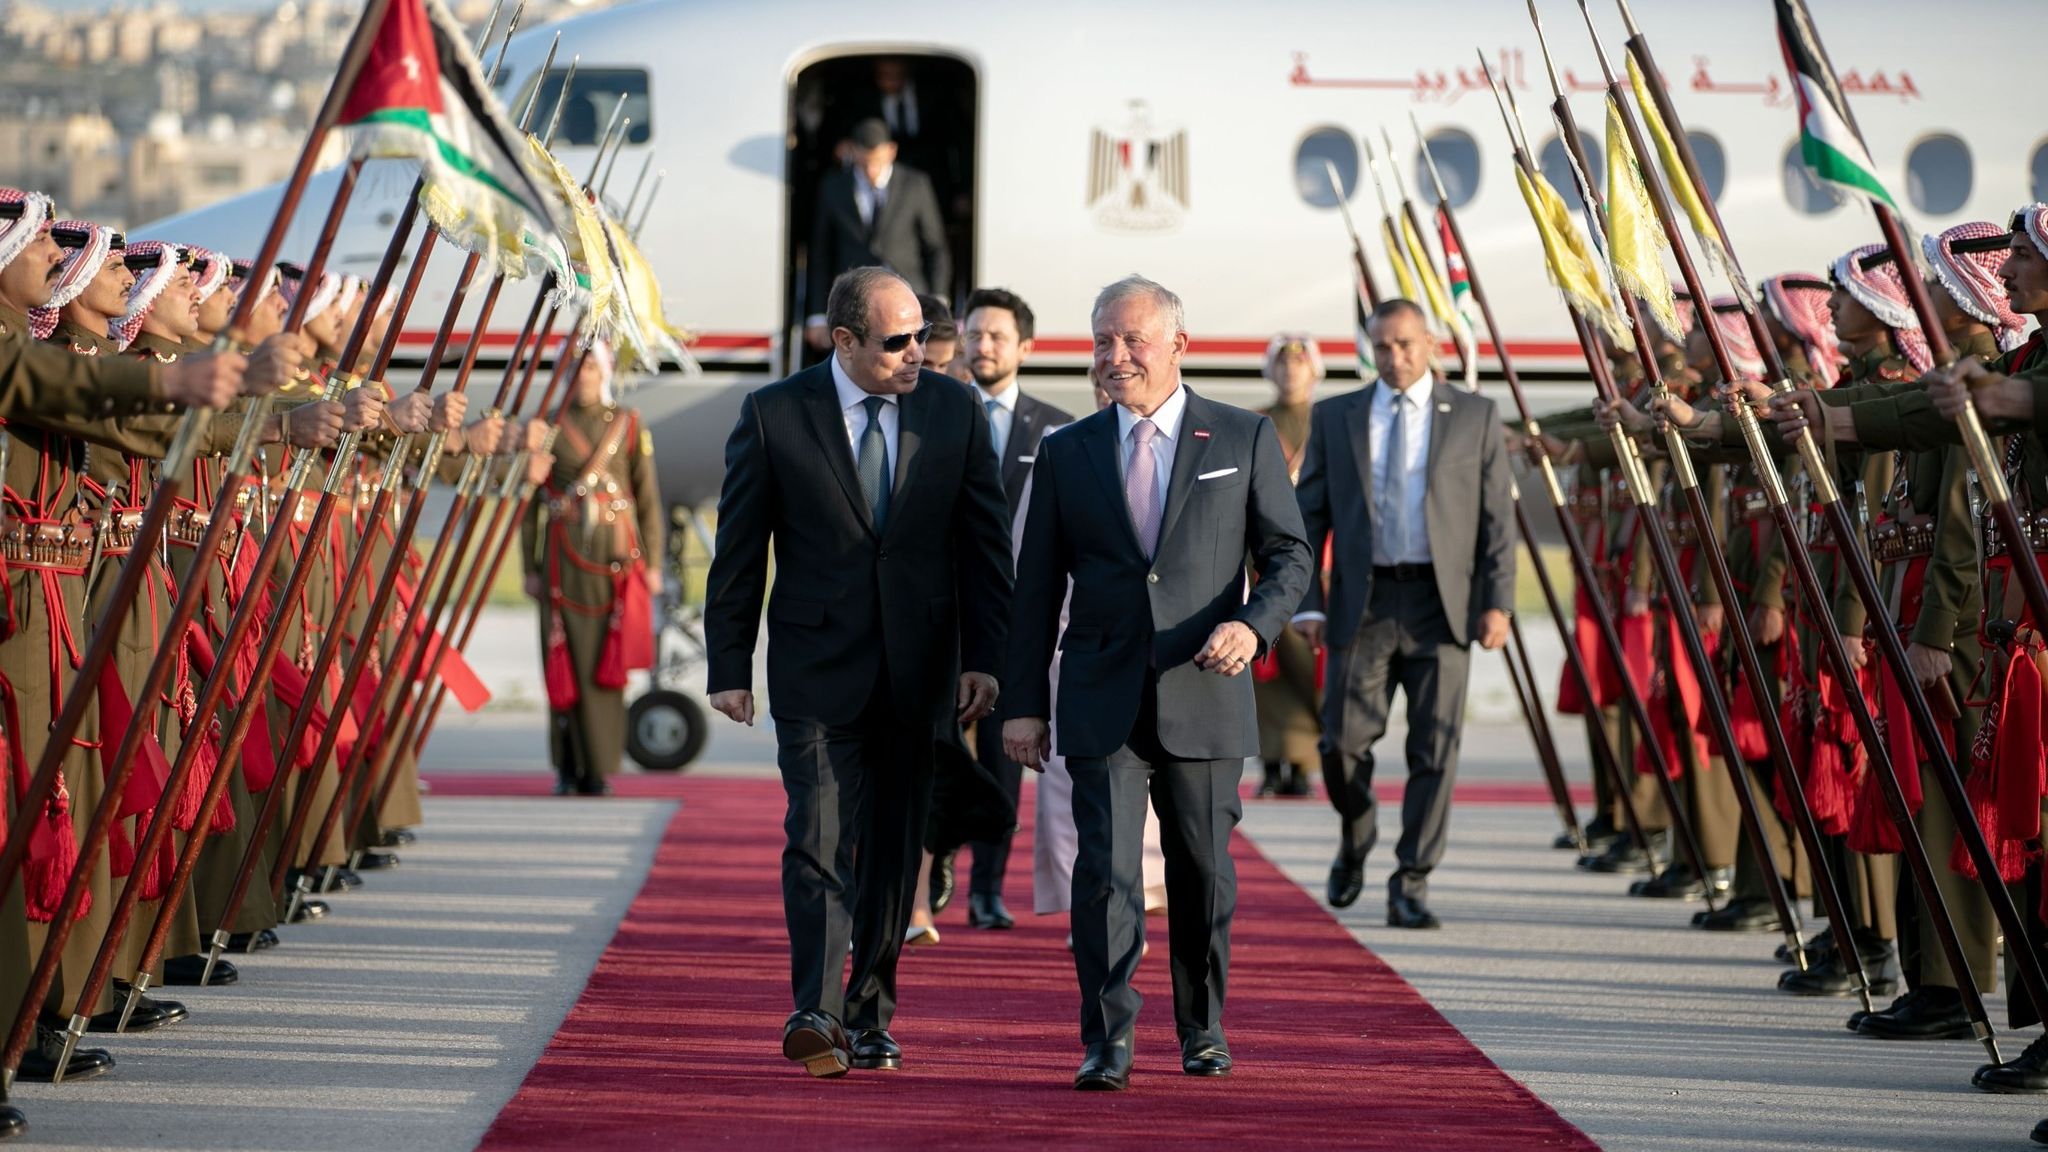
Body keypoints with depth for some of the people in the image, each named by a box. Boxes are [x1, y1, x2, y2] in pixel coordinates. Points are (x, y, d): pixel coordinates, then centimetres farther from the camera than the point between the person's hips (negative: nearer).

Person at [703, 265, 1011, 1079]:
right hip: (818, 668, -3)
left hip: (919, 670, 3)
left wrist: (984, 658, -1)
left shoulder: (953, 411, 2)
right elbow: (738, 551, 1)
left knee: (894, 851, 8)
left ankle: (869, 1019, 18)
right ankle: (816, 1014, -21)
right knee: (820, 837, -13)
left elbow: (985, 543, 5)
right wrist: (729, 668, -2)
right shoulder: (774, 416, -4)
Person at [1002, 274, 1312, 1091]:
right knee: (1105, 868, -10)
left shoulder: (1244, 440, 4)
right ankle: (1108, 1044, -10)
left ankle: (1204, 1029, 26)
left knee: (1203, 870, 9)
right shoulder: (1066, 452, 8)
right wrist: (1024, 702, 4)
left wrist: (1253, 625, -16)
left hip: (1205, 694, 0)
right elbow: (1037, 587, 9)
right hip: (1102, 701, 0)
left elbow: (1290, 556, 4)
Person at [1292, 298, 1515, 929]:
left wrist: (1497, 601, -4)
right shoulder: (1333, 419, 9)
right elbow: (1309, 516, 8)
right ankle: (1355, 842, 27)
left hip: (1441, 601, -1)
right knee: (1343, 741, -2)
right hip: (1363, 603, 1)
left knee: (1436, 749, -4)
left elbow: (1497, 516, 5)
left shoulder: (1473, 416, 7)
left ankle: (1411, 884, 3)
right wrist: (1307, 602, -1)